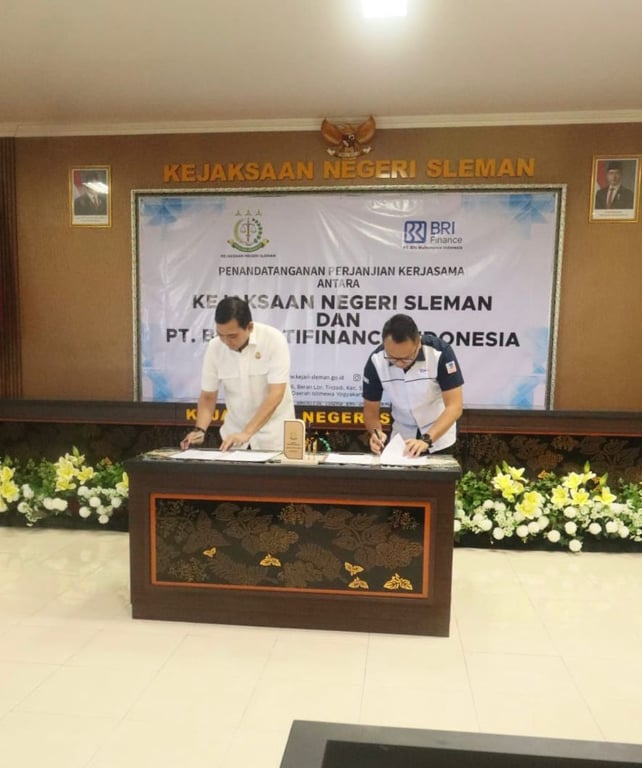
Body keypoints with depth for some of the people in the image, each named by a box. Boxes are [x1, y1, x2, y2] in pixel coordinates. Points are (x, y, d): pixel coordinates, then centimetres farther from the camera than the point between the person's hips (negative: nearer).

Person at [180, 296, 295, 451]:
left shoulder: (274, 340, -20)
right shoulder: (214, 347, -9)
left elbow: (276, 395, -24)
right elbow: (208, 397, -2)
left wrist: (246, 433, -32)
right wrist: (199, 430, -19)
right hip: (235, 432, 4)